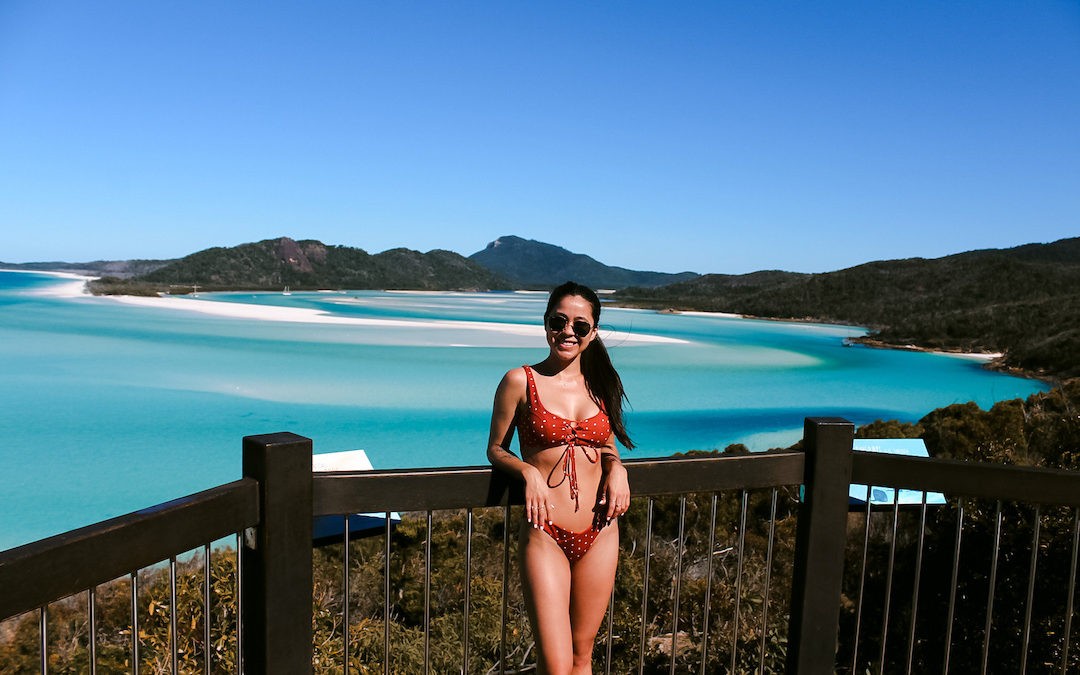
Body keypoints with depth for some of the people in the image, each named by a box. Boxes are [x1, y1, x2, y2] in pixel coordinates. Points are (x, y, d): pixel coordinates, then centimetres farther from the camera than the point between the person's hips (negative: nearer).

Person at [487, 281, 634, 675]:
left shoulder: (600, 385, 7)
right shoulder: (520, 381, -4)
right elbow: (496, 450, 2)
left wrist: (616, 467, -3)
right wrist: (529, 472, -17)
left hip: (599, 534, 4)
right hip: (545, 535, -4)